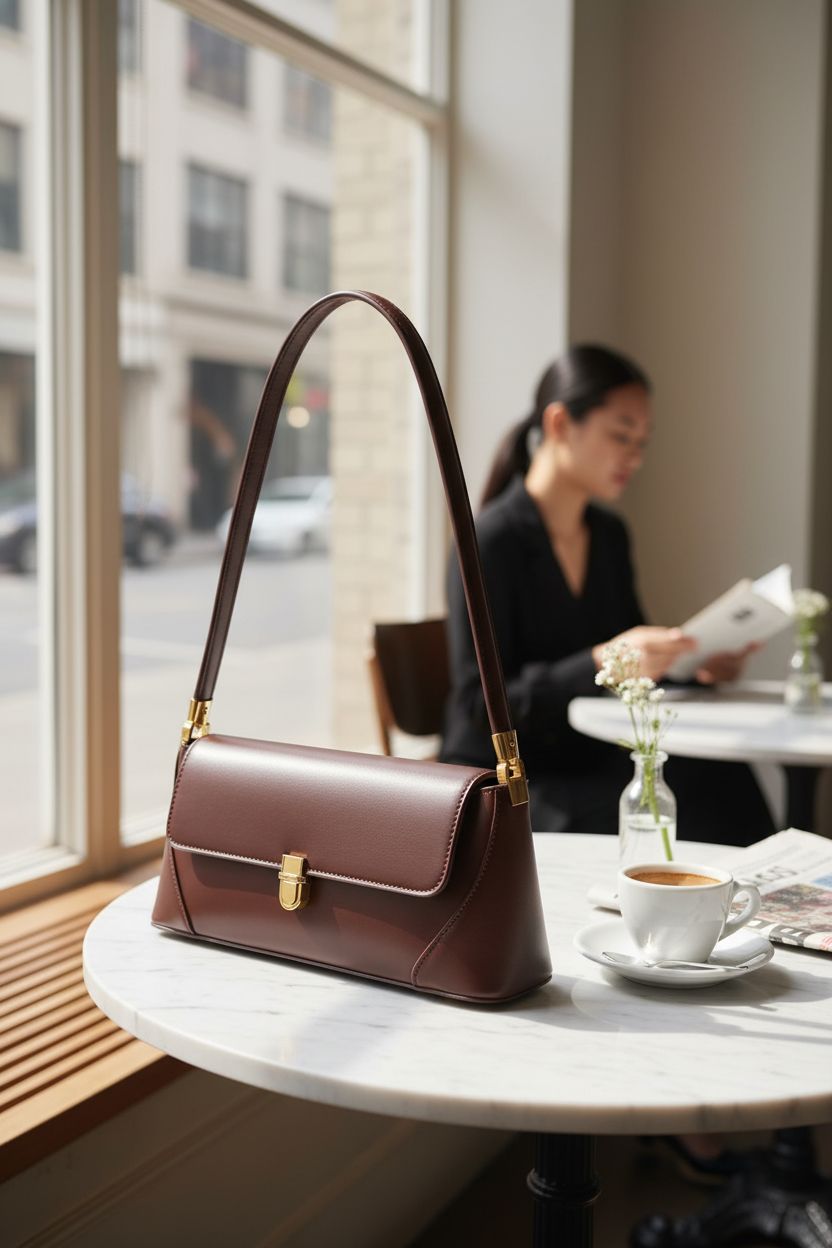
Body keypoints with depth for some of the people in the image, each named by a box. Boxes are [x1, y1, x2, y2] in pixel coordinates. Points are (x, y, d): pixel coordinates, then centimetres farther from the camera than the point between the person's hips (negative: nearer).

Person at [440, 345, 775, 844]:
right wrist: (602, 663, -27)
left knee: (722, 781, -22)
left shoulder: (610, 534, 10)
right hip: (499, 782, -6)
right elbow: (482, 707, -16)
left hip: (591, 765, 6)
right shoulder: (491, 542, -12)